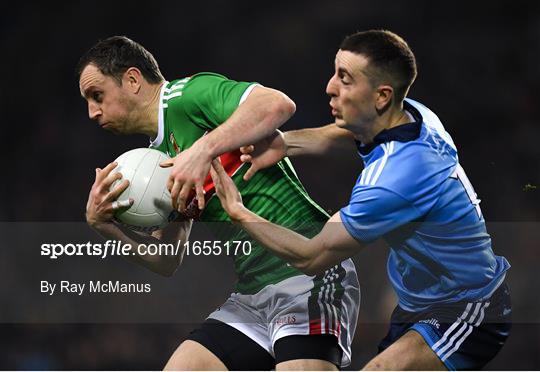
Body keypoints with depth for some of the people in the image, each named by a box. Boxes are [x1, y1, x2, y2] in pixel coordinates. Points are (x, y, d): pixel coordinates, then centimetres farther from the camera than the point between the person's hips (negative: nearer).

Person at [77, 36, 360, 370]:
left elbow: (278, 104, -22)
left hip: (308, 271, -9)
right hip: (254, 291, 9)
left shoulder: (187, 95, -5)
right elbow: (167, 261, 20)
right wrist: (103, 224, 6)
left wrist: (204, 149, -27)